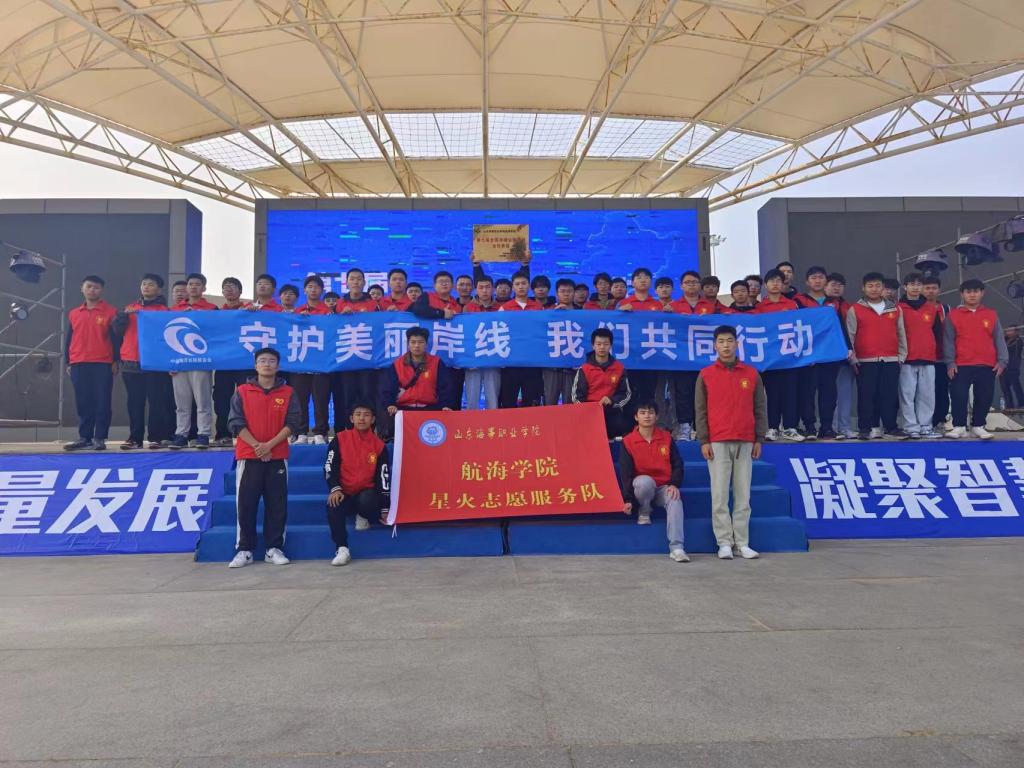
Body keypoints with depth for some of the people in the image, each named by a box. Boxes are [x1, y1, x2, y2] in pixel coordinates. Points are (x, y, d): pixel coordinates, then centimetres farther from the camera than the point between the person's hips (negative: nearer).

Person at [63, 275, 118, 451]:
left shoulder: (110, 312, 2)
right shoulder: (74, 314, 14)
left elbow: (116, 337, 1)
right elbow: (69, 340, 17)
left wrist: (115, 361, -4)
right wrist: (68, 362, 13)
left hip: (103, 364, -4)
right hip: (78, 365, 4)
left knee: (102, 402, -3)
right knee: (83, 403, 5)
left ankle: (100, 438, 3)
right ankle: (84, 438, 11)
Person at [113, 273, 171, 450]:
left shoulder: (163, 310, 3)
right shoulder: (130, 308, 17)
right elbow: (117, 329, 9)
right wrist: (124, 315, -10)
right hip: (131, 362, 4)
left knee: (157, 401, -4)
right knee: (134, 403, 6)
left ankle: (157, 437, 1)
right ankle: (134, 438, 9)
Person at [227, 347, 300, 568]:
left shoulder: (288, 393, 6)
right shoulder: (242, 392, 5)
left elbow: (292, 423, -2)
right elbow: (235, 422, -2)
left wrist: (270, 444, -14)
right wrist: (256, 446, -12)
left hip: (277, 457, 0)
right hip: (248, 456, 0)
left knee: (277, 505, 2)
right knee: (246, 505, 1)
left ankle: (274, 549, 10)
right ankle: (244, 550, 9)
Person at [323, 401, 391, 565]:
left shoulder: (379, 446, 2)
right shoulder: (340, 439, 0)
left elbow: (383, 478, 2)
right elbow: (330, 467, -2)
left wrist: (384, 508, -1)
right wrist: (335, 489, -20)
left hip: (367, 492, 0)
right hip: (343, 492, 0)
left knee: (366, 501, -35)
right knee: (333, 506, -32)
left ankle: (362, 516, 3)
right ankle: (342, 549, -21)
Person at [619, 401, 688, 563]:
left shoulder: (666, 438, 5)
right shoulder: (628, 442, -3)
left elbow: (677, 464, 4)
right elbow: (625, 474, -7)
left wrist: (674, 484, -14)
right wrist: (628, 500, -16)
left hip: (664, 487, 2)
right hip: (642, 486, -1)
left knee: (675, 500, -31)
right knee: (645, 481, -36)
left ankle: (676, 547, -34)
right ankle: (644, 512, -6)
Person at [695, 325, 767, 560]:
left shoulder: (752, 374, 8)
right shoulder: (706, 375, 4)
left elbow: (760, 408, 10)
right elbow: (701, 410, 2)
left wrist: (759, 439, 5)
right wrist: (703, 441, -4)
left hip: (745, 443, 2)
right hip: (717, 443, -1)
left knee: (743, 495, 5)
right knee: (720, 495, -1)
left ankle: (742, 543, 12)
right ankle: (724, 543, 6)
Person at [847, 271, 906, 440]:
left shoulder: (895, 309, 12)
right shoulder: (854, 310, 3)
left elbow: (901, 334, 15)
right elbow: (850, 336, 2)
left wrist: (902, 356, 10)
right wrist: (853, 359, -3)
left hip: (891, 361, 2)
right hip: (865, 361, -2)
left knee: (890, 395, 3)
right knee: (866, 396, -2)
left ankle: (890, 428, 10)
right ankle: (868, 428, 5)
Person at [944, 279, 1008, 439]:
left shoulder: (991, 314, 9)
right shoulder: (954, 315, 3)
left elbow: (999, 339, 8)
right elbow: (949, 340, 1)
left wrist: (1002, 360, -1)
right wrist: (950, 362, -7)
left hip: (987, 365, 2)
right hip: (961, 365, -2)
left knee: (984, 398, 4)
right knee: (958, 396, -5)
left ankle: (978, 426, 16)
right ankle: (959, 427, 4)